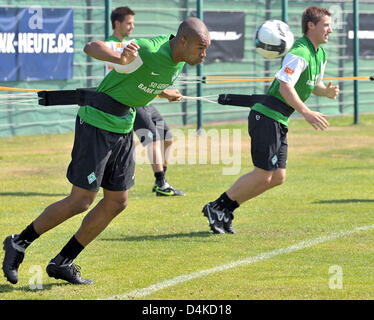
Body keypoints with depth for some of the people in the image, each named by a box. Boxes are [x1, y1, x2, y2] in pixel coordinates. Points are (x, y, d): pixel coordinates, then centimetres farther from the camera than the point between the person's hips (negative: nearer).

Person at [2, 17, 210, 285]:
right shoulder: (147, 51, -25)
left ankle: (63, 263, 17)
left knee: (117, 202, 7)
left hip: (123, 127, 9)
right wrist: (121, 59, -56)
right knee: (81, 201, -7)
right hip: (97, 123, -9)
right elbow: (91, 47, -34)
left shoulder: (179, 59, 1)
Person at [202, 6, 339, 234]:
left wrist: (327, 92, 3)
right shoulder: (299, 53, -18)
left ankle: (225, 210, 13)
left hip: (279, 122, 10)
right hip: (266, 117, -10)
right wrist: (306, 112, -36)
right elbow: (285, 86, -28)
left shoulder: (321, 54, 14)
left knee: (278, 177, 7)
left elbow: (314, 86, 26)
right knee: (263, 175, -10)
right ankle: (217, 208, 3)